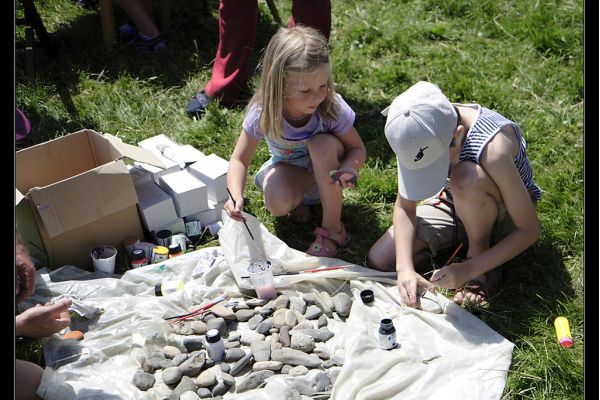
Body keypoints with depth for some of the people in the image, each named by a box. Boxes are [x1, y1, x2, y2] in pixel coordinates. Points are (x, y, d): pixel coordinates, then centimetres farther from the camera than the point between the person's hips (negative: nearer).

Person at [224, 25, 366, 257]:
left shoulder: (333, 108, -29)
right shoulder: (263, 114, -28)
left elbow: (357, 149, -15)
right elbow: (240, 160, -20)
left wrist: (348, 169, -39)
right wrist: (236, 195, -40)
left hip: (327, 169, 1)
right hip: (289, 168, 0)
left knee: (323, 144, -35)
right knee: (278, 203, -34)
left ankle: (333, 230, -21)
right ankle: (302, 199, 5)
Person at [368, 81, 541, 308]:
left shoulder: (492, 147, -38)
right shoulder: (418, 135, -24)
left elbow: (529, 230, -28)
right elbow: (404, 206, -14)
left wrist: (469, 269, -34)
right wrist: (405, 268, -27)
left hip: (506, 215, -4)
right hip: (454, 202, 5)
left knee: (466, 179, -39)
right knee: (379, 260, -10)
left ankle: (479, 256, -12)